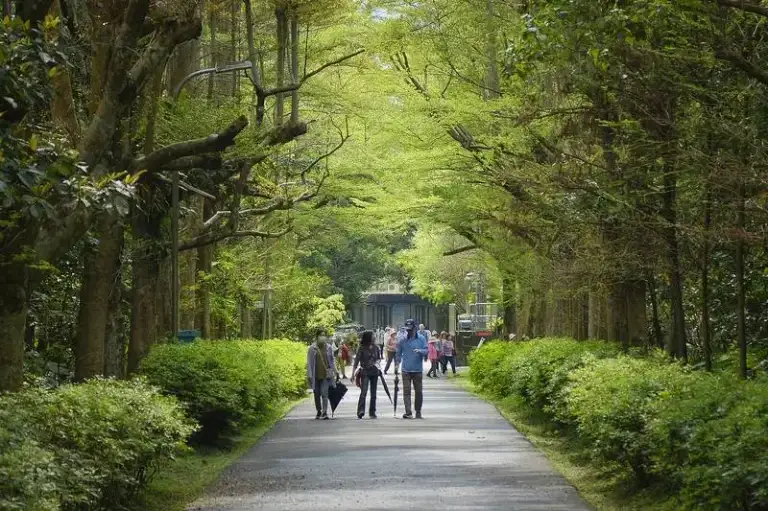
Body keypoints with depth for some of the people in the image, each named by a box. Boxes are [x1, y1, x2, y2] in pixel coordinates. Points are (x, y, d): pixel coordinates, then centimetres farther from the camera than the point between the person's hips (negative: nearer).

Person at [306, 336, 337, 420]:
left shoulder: (329, 348, 0)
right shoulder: (312, 349, -5)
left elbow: (332, 361, 11)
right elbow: (309, 363, -2)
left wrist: (334, 373, 12)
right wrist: (310, 375, -6)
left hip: (326, 375, -1)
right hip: (316, 376, 1)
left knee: (324, 394, -11)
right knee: (317, 394, 11)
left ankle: (324, 412, -12)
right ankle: (319, 411, 26)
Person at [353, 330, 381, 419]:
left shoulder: (375, 348, 8)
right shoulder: (361, 348, -5)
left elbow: (379, 358, 23)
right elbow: (356, 361, -5)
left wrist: (377, 362, 3)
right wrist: (353, 373, -10)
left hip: (374, 372, 5)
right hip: (365, 372, -5)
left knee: (373, 393, 7)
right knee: (363, 391, -18)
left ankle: (372, 412, 15)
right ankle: (361, 411, -27)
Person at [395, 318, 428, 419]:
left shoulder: (421, 339, 2)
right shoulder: (403, 340, 4)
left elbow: (427, 350, -3)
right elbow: (398, 353, 11)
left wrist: (420, 351, -24)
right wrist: (397, 363, 1)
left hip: (418, 370, 0)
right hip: (406, 370, 0)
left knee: (419, 392, 7)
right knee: (406, 391, -8)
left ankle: (418, 412, 20)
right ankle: (408, 412, -12)